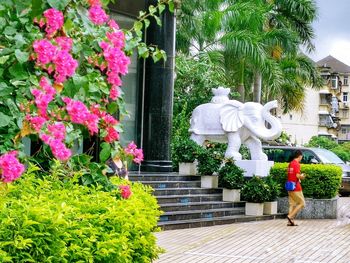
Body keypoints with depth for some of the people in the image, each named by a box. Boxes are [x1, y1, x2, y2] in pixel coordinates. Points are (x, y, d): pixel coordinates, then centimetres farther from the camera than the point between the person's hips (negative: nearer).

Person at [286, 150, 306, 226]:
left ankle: (290, 221, 7)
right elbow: (298, 175, -23)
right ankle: (290, 216, -9)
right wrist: (302, 176, -3)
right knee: (302, 203, 0)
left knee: (292, 204, 11)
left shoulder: (290, 164, 13)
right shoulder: (297, 164, -14)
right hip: (296, 188, -9)